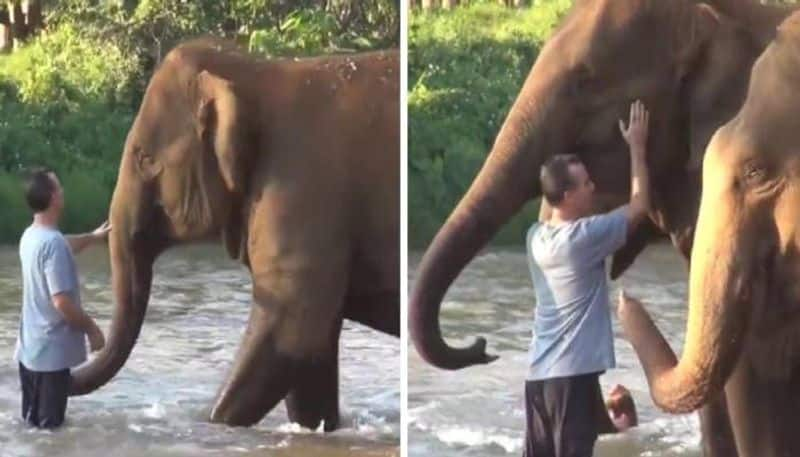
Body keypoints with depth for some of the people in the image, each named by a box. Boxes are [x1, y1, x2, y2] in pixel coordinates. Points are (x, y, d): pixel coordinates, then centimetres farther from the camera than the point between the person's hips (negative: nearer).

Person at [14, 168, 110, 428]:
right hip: (51, 351, -9)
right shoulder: (53, 242, -22)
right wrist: (91, 329, -12)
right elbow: (62, 302, -25)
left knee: (33, 425, 15)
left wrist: (94, 238, 42)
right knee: (49, 426, -2)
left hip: (30, 348, 9)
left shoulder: (31, 236, 6)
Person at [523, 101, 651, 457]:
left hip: (538, 372, 8)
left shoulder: (536, 237, 7)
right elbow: (639, 206, -5)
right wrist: (636, 147, 3)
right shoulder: (584, 237, -14)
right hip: (573, 373, -8)